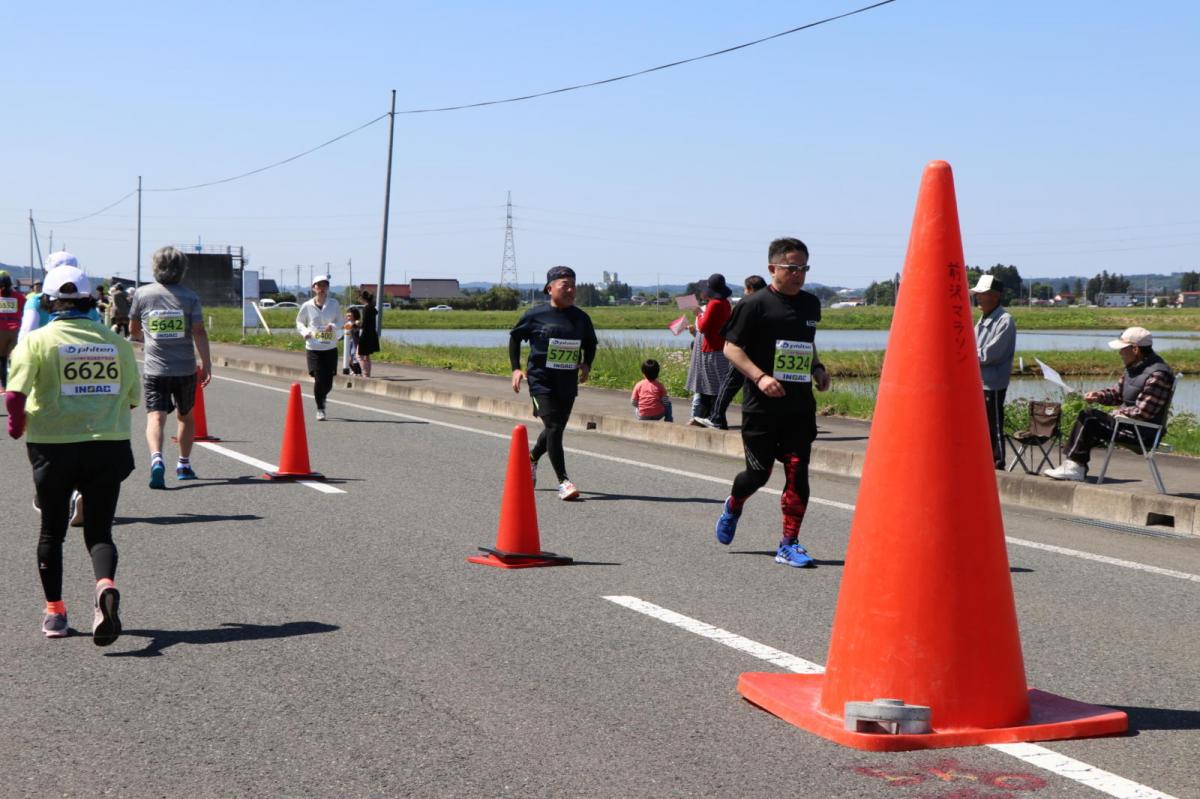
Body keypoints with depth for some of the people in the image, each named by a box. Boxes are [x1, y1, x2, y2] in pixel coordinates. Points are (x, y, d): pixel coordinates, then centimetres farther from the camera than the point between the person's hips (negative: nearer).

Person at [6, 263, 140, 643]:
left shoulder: (38, 340, -5)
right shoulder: (115, 342, 4)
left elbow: (15, 393, -15)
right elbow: (132, 396, 9)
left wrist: (17, 425, 3)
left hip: (54, 445, -1)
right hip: (109, 446, 1)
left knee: (52, 530, 17)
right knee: (99, 531, 7)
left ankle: (54, 612, 22)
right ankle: (106, 586, -23)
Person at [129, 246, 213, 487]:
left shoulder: (142, 294, 0)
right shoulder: (189, 296, -3)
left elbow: (134, 331, 10)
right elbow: (199, 332, -8)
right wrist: (206, 365, -4)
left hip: (155, 369, -1)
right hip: (185, 368, 1)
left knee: (155, 417, -8)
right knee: (185, 416, 19)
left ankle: (156, 459, -32)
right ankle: (184, 465, 28)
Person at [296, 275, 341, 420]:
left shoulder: (334, 304, 1)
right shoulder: (307, 306, 0)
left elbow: (340, 321, 8)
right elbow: (299, 321, 15)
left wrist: (333, 326, -14)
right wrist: (305, 332, -5)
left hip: (330, 348, 1)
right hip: (313, 347, -1)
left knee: (328, 381, 2)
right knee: (319, 379, -9)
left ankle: (322, 397, 37)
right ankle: (320, 410, 7)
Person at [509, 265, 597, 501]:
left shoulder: (581, 318, 4)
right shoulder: (535, 315, -6)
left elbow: (590, 344, 19)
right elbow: (515, 337, 7)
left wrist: (586, 365, 1)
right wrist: (516, 368, 0)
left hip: (568, 383, 5)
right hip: (541, 380, -4)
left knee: (556, 429, 14)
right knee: (553, 428, -14)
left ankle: (532, 458, 44)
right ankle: (563, 481, -11)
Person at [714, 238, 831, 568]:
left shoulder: (811, 304, 12)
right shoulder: (754, 305, -7)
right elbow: (731, 347, -7)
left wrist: (818, 369, 8)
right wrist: (760, 377, -19)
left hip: (801, 406, 4)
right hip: (762, 407, -4)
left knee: (798, 471, -4)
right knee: (759, 472, 1)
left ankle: (789, 544, 2)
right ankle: (733, 506, 35)